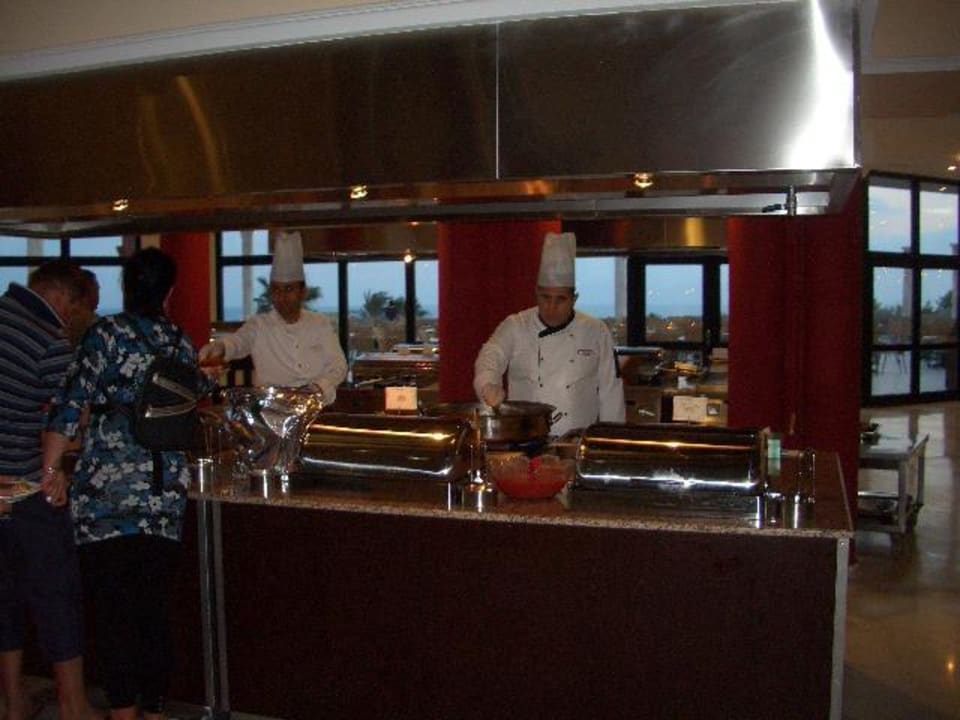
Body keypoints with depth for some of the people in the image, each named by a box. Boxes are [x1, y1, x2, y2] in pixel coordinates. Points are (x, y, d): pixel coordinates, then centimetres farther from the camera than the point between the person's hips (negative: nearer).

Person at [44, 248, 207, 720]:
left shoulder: (108, 333, -4)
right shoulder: (182, 345, 8)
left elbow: (70, 407, -11)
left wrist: (48, 474, -8)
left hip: (106, 495, -4)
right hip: (166, 499, 4)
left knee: (113, 613, 5)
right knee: (153, 611, 13)